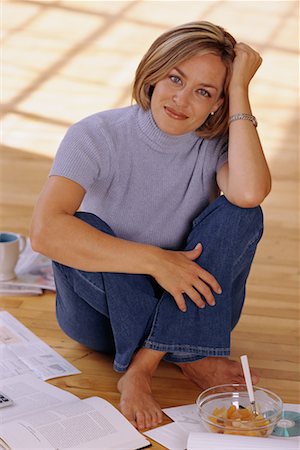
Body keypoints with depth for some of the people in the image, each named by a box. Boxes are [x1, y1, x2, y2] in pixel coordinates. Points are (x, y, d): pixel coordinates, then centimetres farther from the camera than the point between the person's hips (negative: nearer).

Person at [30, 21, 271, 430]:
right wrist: (154, 261, -35)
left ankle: (142, 366, -28)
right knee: (83, 230, -31)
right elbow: (45, 231, -33)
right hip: (101, 308, -1)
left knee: (239, 209, -24)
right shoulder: (98, 136, -17)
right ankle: (188, 359, -23)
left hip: (191, 308, 2)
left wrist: (240, 90, -27)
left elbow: (251, 192, -35)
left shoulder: (218, 144, -9)